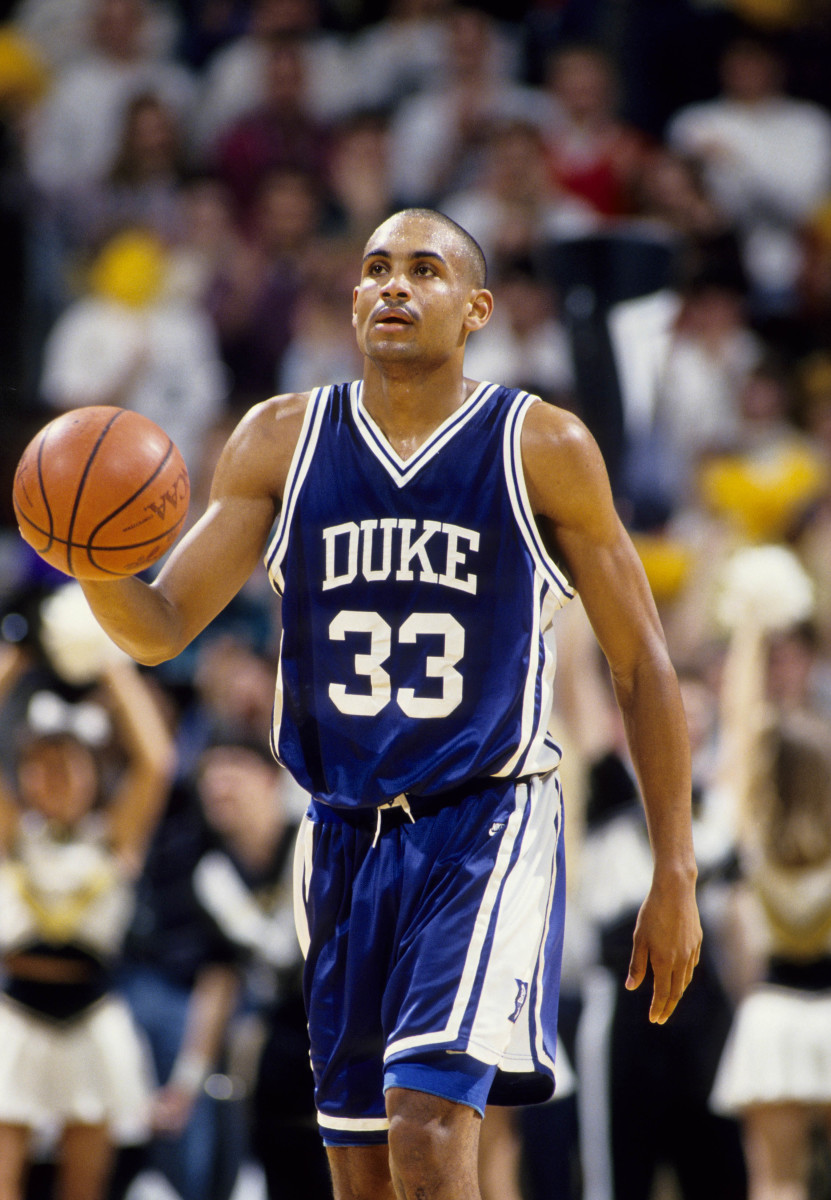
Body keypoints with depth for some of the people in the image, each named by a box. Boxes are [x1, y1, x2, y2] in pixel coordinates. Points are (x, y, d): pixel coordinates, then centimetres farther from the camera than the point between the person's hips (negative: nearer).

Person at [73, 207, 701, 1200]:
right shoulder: (281, 442, 2)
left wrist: (674, 876, -1)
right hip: (344, 837, 4)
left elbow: (641, 667, 1)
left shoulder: (543, 449, -5)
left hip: (487, 828, -4)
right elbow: (160, 629, 0)